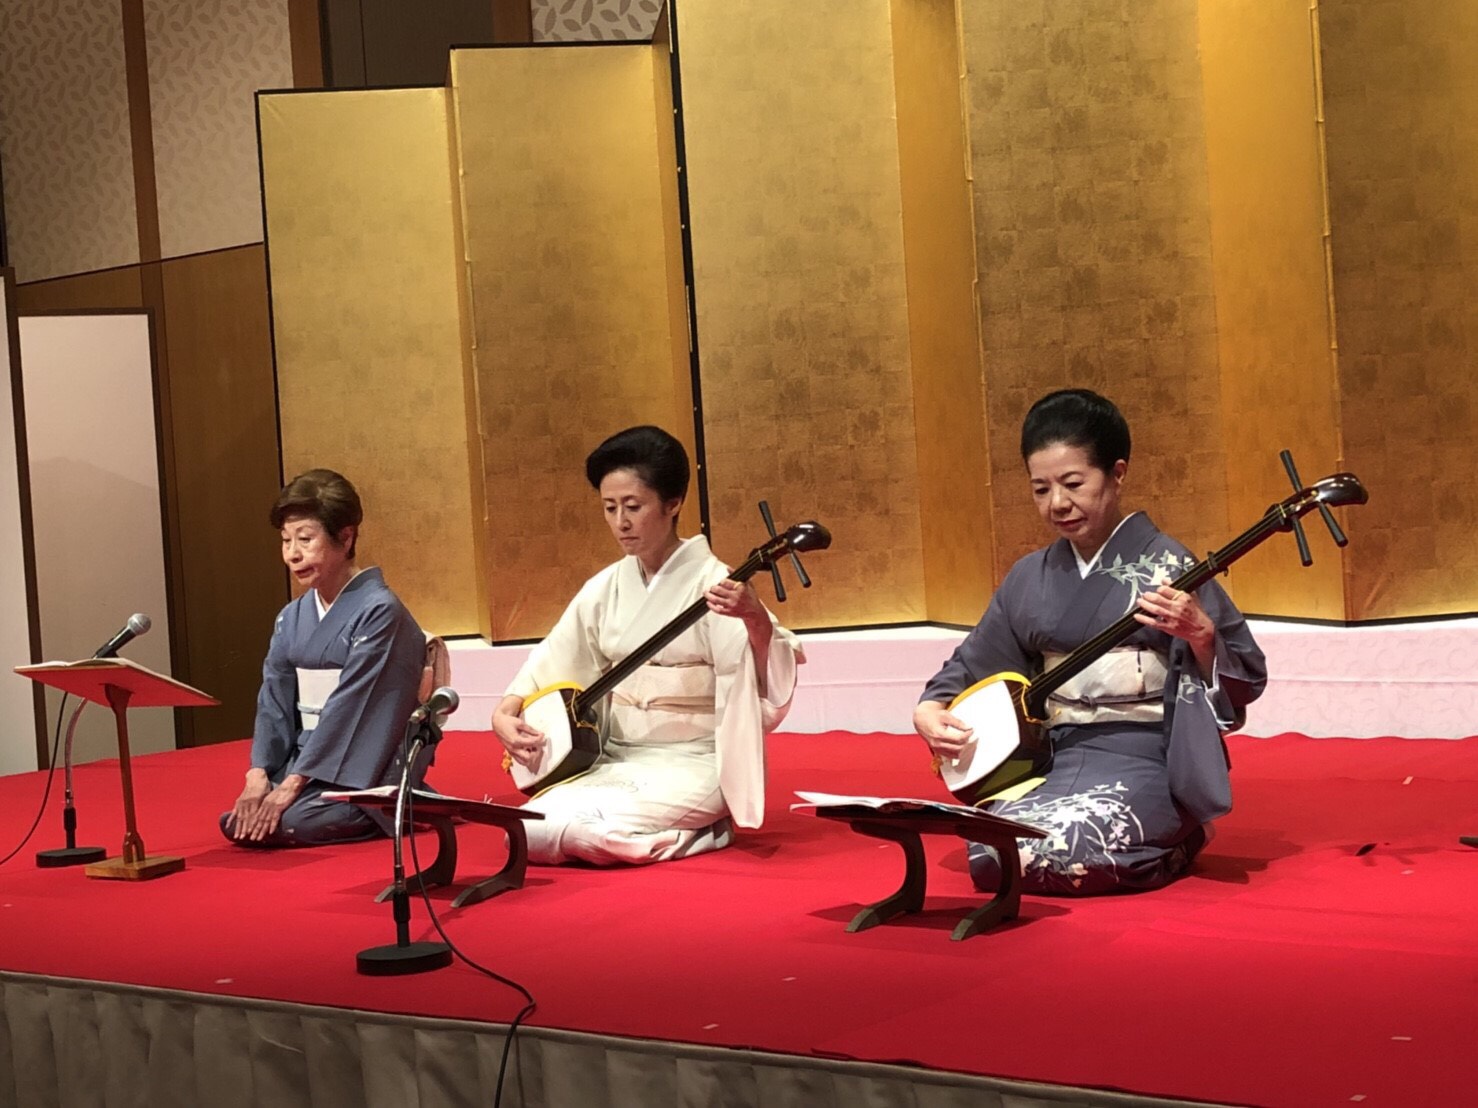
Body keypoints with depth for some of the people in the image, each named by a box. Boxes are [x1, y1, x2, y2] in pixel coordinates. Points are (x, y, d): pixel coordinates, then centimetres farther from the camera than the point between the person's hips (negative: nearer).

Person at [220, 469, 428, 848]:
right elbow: (274, 699, 6)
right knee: (236, 822, -12)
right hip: (306, 762, 7)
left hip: (367, 772, -7)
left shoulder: (379, 611, -14)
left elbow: (349, 706, -18)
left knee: (292, 822, -29)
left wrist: (293, 783, -20)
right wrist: (258, 774, -9)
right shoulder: (292, 618, 9)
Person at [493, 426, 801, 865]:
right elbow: (549, 664, 12)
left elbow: (766, 684, -22)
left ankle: (698, 830, -1)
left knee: (570, 829, -26)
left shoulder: (710, 583, -12)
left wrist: (756, 620, -43)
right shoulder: (607, 587, 7)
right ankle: (681, 828, 4)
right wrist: (505, 714, -7)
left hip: (690, 766, -6)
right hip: (613, 760, 6)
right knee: (527, 829, -15)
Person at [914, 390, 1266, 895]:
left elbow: (1245, 681, -5)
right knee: (987, 852, -23)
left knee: (1038, 851, -29)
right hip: (1053, 761, 5)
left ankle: (1172, 840, 4)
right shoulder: (1030, 578, 10)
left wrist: (1200, 633, -25)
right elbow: (973, 664, 19)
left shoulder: (1165, 566, -5)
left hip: (1141, 763, -5)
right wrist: (930, 710, -1)